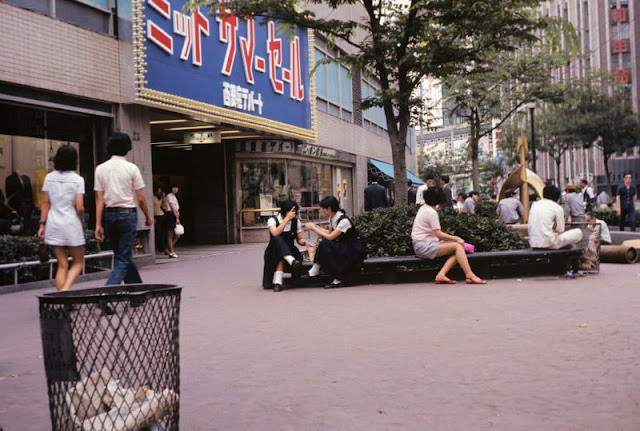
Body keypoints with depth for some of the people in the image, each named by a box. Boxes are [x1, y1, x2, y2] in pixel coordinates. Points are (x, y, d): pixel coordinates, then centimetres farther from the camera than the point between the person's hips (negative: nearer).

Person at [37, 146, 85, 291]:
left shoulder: (49, 177, 4)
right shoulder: (77, 179, -7)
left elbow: (45, 204, 4)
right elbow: (79, 207, -10)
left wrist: (42, 224, 9)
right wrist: (81, 221, 7)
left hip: (53, 225, 4)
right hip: (71, 224, -4)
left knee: (62, 265, 10)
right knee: (78, 262, 10)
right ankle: (66, 289, -12)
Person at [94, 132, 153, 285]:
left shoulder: (100, 168, 3)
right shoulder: (131, 168, -6)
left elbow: (100, 199, 0)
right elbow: (140, 198, -5)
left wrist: (98, 224, 0)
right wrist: (148, 216, 10)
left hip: (109, 215, 4)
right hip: (127, 214, -4)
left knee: (121, 254, 17)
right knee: (123, 258, -2)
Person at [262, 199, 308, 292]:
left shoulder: (296, 222, 4)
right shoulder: (272, 220, -7)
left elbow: (299, 239, 9)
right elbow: (275, 234, -27)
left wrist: (304, 242, -15)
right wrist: (287, 219, -27)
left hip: (290, 251, 3)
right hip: (273, 252, -3)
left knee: (281, 259, -36)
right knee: (277, 239, -37)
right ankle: (292, 261, -55)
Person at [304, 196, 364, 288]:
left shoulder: (344, 221, -23)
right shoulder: (332, 218, 1)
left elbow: (330, 237, -25)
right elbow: (329, 232, 12)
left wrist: (314, 228, -18)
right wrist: (315, 226, 3)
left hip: (354, 250, -8)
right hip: (342, 247, 8)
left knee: (325, 244, -25)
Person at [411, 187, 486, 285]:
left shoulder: (423, 208, 17)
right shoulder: (431, 212, -12)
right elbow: (438, 234, -15)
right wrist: (456, 239, -7)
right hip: (424, 246, -9)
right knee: (457, 246, -17)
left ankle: (441, 275, -16)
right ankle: (469, 275, -23)